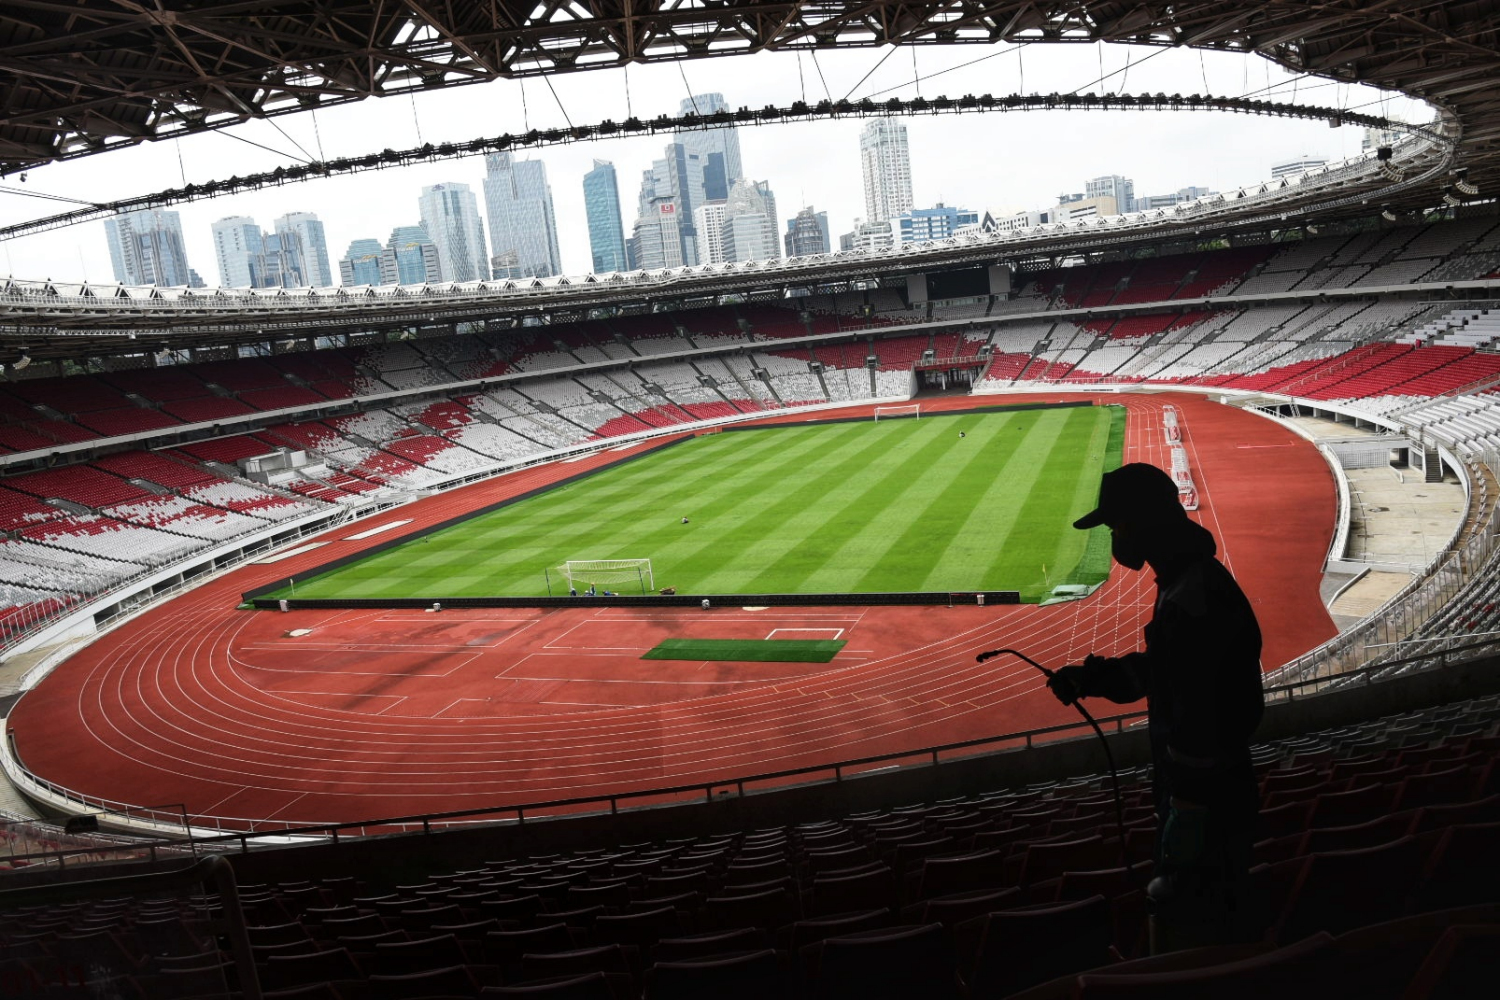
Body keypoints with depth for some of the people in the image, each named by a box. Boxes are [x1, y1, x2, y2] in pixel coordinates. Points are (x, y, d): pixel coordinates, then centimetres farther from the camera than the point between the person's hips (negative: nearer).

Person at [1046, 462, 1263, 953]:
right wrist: (1092, 678, 10)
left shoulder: (1194, 603, -28)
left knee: (1194, 935, 6)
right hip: (1212, 799, 10)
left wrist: (1183, 841, -22)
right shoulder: (1188, 581, 6)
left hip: (1206, 810, -10)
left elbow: (1199, 737, -27)